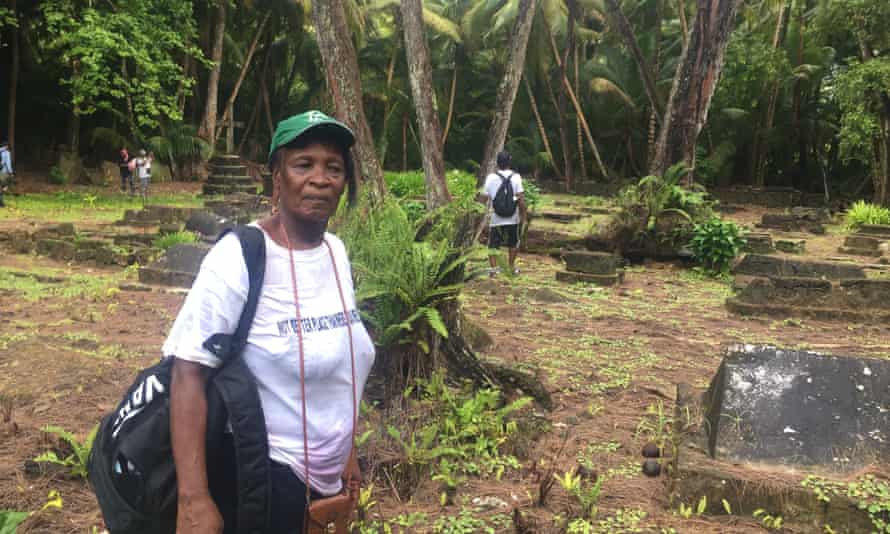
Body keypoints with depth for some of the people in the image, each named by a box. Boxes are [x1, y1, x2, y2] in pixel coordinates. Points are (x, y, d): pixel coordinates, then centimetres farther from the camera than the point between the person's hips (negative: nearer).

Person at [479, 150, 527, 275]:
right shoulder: (516, 177, -7)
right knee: (513, 244, 21)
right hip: (513, 218, 1)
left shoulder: (491, 178, -6)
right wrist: (524, 214, 0)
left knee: (493, 245, 9)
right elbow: (520, 198, -11)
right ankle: (512, 266, 26)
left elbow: (483, 198, -4)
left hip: (495, 219, -1)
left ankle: (494, 268, -3)